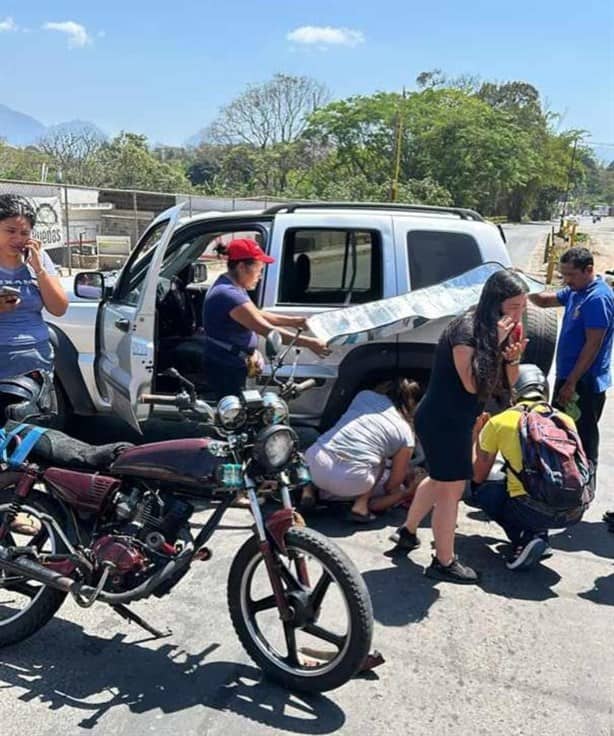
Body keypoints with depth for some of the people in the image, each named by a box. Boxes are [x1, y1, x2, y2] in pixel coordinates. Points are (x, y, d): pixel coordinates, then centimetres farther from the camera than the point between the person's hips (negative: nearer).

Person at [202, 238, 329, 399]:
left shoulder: (231, 285, 7)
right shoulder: (229, 295, -27)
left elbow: (257, 315, 17)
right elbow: (268, 330, -29)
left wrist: (293, 321, 9)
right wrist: (309, 343, -26)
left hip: (229, 365, 10)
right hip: (225, 369, -10)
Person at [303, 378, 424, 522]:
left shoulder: (364, 395, 15)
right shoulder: (406, 435, 7)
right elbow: (392, 486, 15)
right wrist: (407, 492, 38)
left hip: (315, 462, 4)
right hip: (349, 481, -4)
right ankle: (360, 505, 6)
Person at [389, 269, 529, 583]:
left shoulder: (501, 329, 4)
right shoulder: (467, 330, -22)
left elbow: (507, 383, 6)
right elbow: (472, 384, -26)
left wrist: (513, 357, -14)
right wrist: (493, 342, -27)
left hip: (456, 420, 10)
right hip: (442, 421, -10)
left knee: (442, 478, 24)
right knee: (452, 487, 0)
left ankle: (407, 531, 42)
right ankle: (444, 563, 13)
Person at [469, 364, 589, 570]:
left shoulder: (498, 422, 4)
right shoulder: (566, 420, 14)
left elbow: (478, 477, 13)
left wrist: (475, 435, 26)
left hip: (533, 512, -5)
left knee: (479, 489, 20)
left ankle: (525, 540, 1)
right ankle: (539, 537, 14)